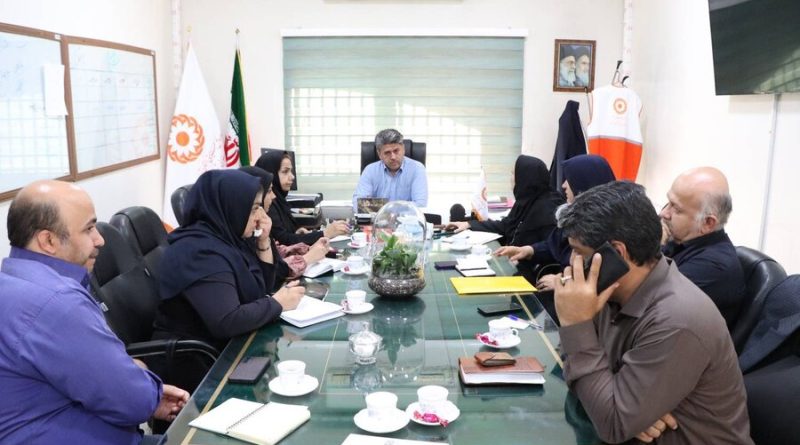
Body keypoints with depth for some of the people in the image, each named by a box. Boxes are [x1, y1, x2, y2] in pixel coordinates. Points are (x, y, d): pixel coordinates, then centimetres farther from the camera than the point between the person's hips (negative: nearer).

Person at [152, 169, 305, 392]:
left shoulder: (227, 238, 3)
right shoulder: (198, 252, -23)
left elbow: (260, 289, 11)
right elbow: (226, 322, -32)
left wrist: (263, 242, -3)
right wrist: (277, 303, -18)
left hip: (225, 347, 8)